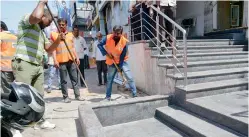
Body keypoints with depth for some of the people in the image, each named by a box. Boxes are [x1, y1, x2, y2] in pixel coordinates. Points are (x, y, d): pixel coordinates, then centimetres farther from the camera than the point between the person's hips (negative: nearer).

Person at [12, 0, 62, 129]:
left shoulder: (42, 32, 25)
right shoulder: (26, 19, 0)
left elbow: (49, 49, 21)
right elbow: (36, 16, -25)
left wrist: (58, 39, 5)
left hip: (38, 66, 9)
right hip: (23, 65, -8)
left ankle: (40, 120, 21)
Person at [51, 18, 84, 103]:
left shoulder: (70, 34, 16)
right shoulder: (54, 34, 4)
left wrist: (77, 57, 10)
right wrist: (55, 60, -10)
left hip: (71, 59, 4)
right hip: (61, 60, -3)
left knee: (74, 78, 7)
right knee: (64, 80, 2)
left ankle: (77, 95, 14)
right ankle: (65, 97, 12)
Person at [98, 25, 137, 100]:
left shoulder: (124, 41, -20)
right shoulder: (108, 38, -15)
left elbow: (123, 56, -16)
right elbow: (99, 45, -6)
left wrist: (120, 67, -15)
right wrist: (106, 53, -18)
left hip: (122, 61, -1)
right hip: (112, 62, 2)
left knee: (130, 78, -10)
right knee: (109, 80, 8)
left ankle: (135, 95, 1)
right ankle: (108, 96, 23)